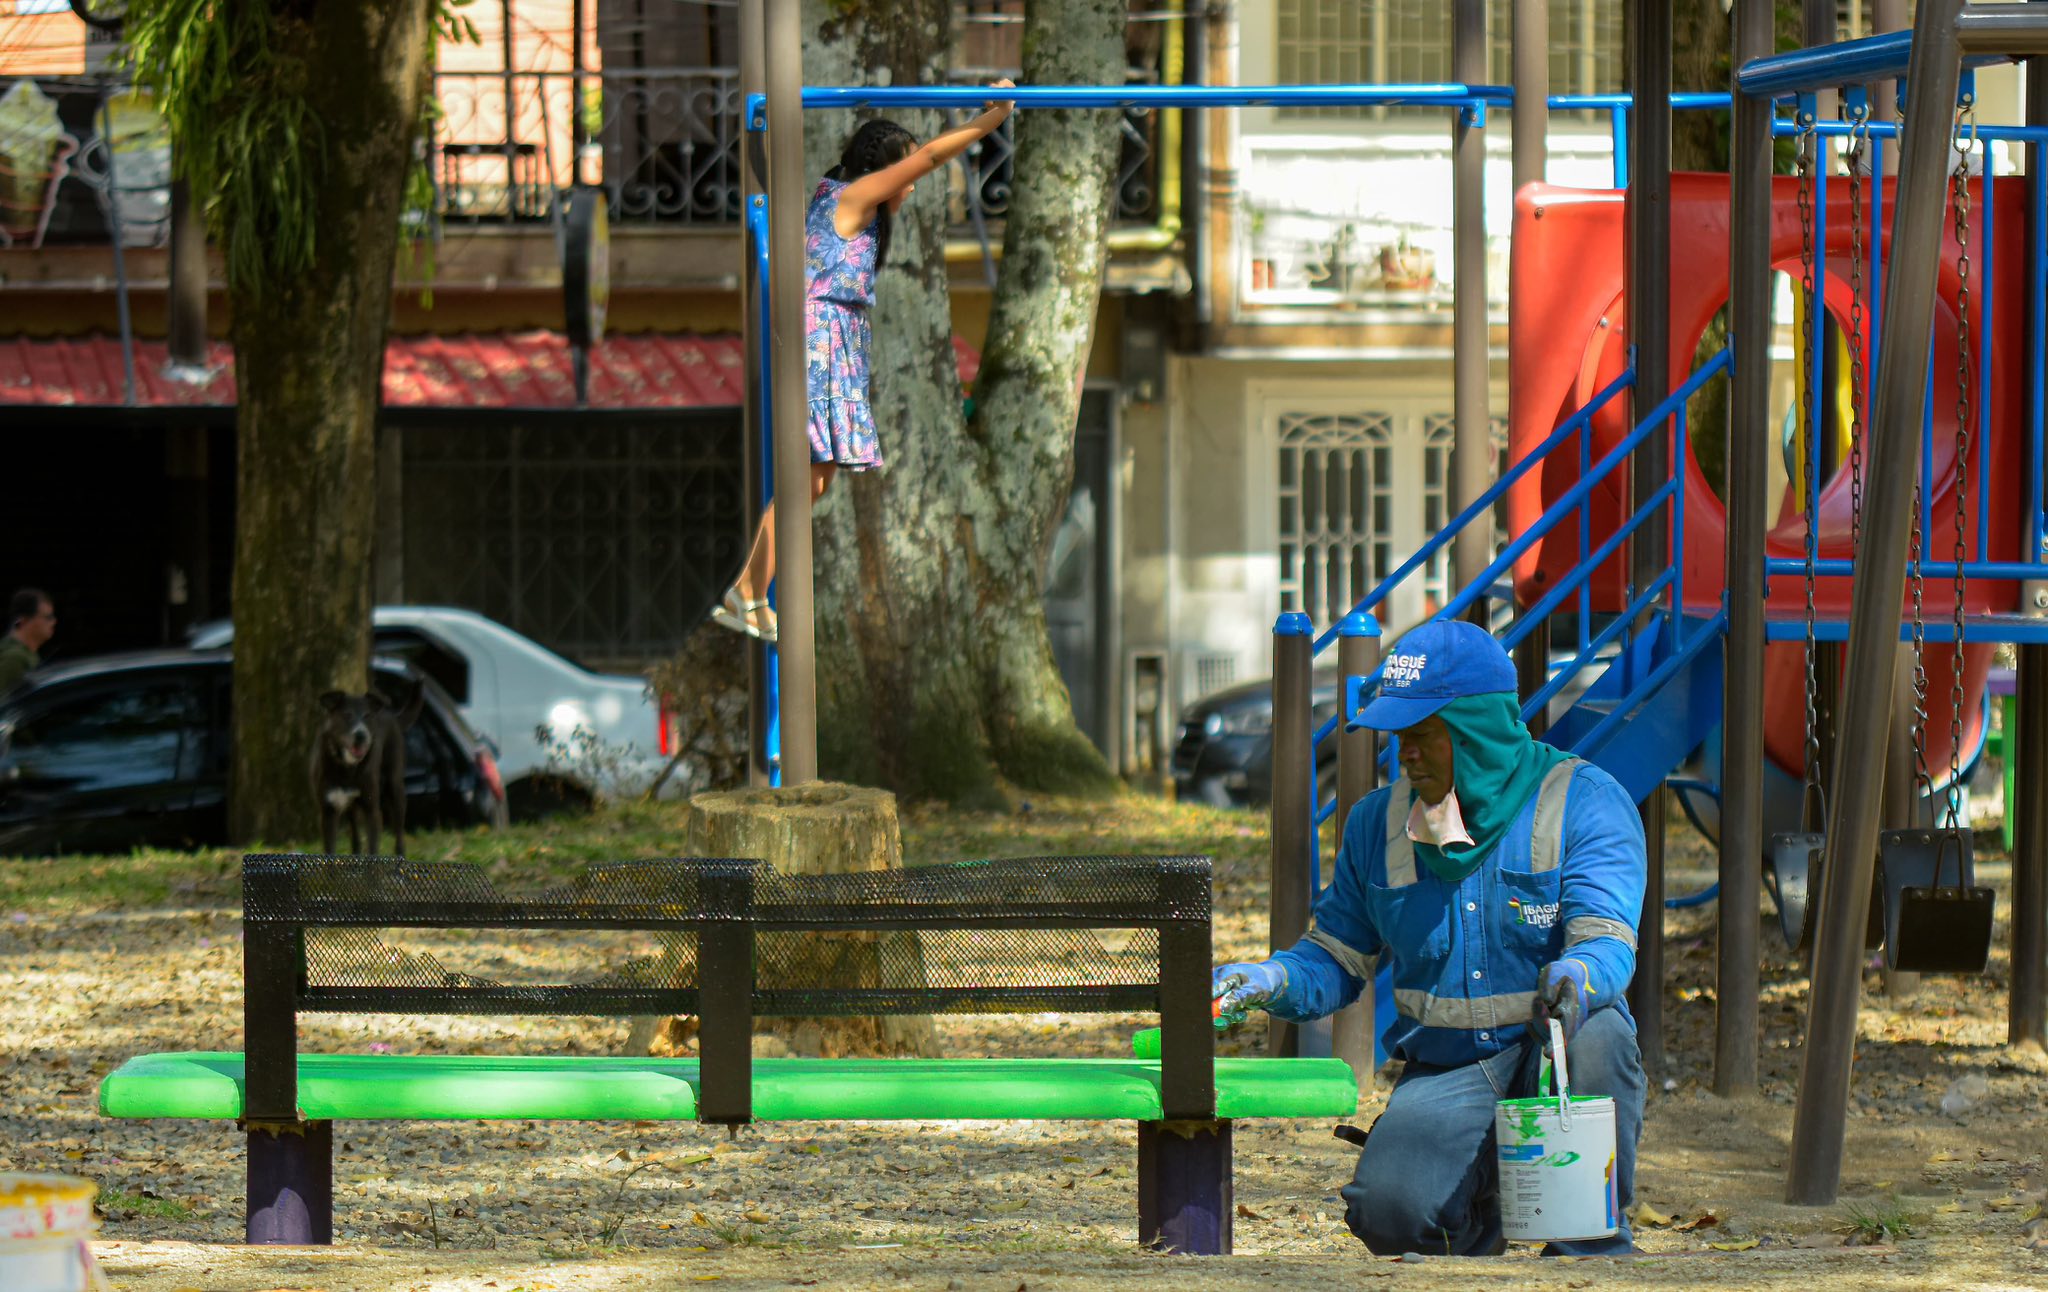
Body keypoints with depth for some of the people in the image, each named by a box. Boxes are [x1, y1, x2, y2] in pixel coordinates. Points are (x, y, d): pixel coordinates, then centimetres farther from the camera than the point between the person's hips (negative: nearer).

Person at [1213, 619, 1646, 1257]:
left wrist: (1575, 978, -43)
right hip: (1446, 1072, 2)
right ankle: (1474, 1217, 11)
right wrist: (1272, 981, -8)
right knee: (1389, 1213, -28)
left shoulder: (1583, 802, -6)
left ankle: (1594, 1244, -16)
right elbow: (1338, 958, 15)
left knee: (1596, 1032, -39)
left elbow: (1607, 940, -19)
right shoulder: (1379, 822, 8)